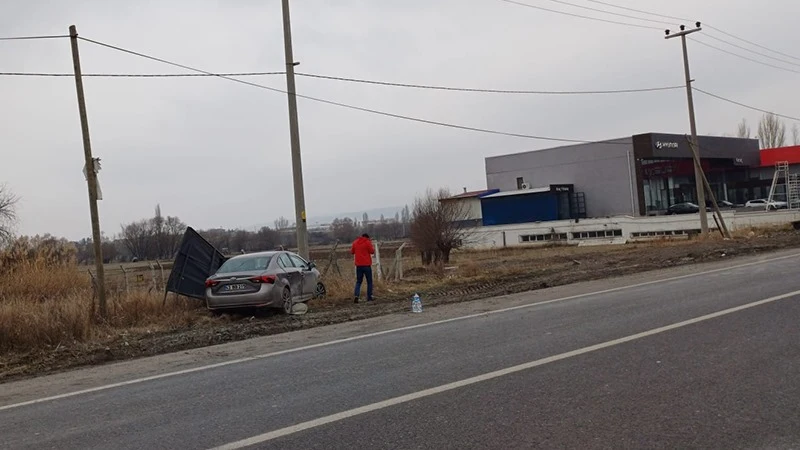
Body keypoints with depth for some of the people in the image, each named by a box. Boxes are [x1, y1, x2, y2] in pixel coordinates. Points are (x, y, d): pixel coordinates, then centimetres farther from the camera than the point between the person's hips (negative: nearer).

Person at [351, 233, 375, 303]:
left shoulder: (355, 242, 6)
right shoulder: (367, 242, -6)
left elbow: (352, 251, 14)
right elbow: (372, 251, -5)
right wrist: (371, 244, 9)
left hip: (358, 265, 4)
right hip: (366, 264, -4)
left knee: (358, 281, 10)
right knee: (369, 281, 8)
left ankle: (356, 295, -10)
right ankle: (369, 297, 9)